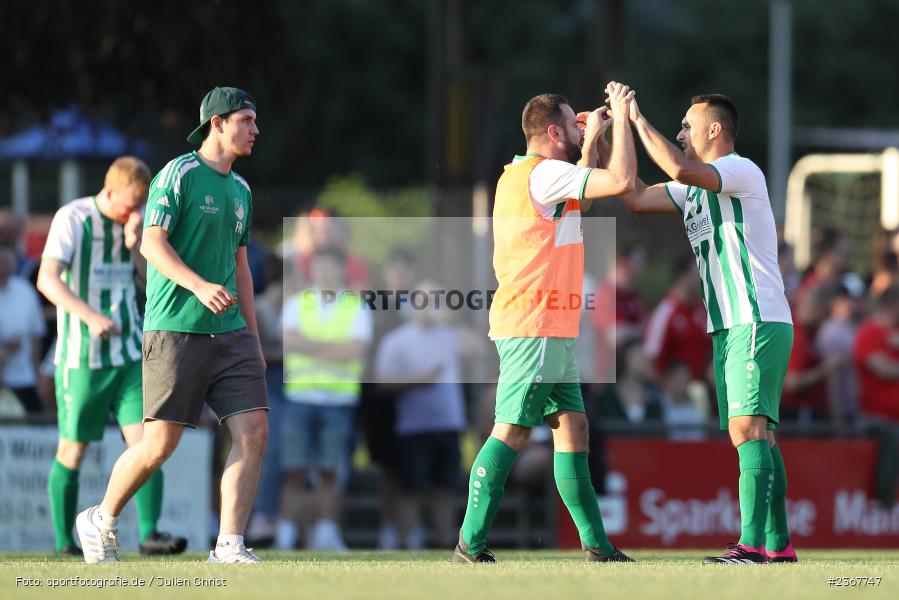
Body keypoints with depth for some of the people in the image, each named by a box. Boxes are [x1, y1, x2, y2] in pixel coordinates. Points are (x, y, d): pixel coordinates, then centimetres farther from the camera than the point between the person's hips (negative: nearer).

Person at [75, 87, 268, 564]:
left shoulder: (240, 190, 17)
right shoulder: (178, 175, -6)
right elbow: (152, 243, -14)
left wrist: (253, 339, 20)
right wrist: (201, 287, -29)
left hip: (229, 333, 7)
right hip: (175, 331, -7)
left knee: (254, 432, -9)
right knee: (160, 444, -6)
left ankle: (229, 547, -6)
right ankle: (101, 521, 17)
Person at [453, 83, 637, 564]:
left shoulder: (519, 174, 18)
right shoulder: (544, 174, -13)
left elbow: (581, 202, 34)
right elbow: (621, 181, -19)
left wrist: (592, 140, 28)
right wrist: (621, 118, -7)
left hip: (550, 332, 11)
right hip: (534, 329, -11)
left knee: (572, 429, 9)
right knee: (511, 433, -11)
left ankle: (597, 546, 10)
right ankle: (471, 545, -12)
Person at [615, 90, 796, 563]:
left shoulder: (742, 171, -9)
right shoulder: (693, 190, 19)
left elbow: (680, 170, -25)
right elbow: (637, 198, 23)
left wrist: (637, 120, -16)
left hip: (758, 322, -9)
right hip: (728, 329, 9)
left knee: (748, 428, -17)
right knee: (754, 436, 7)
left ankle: (752, 544, -24)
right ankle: (778, 543, 8)